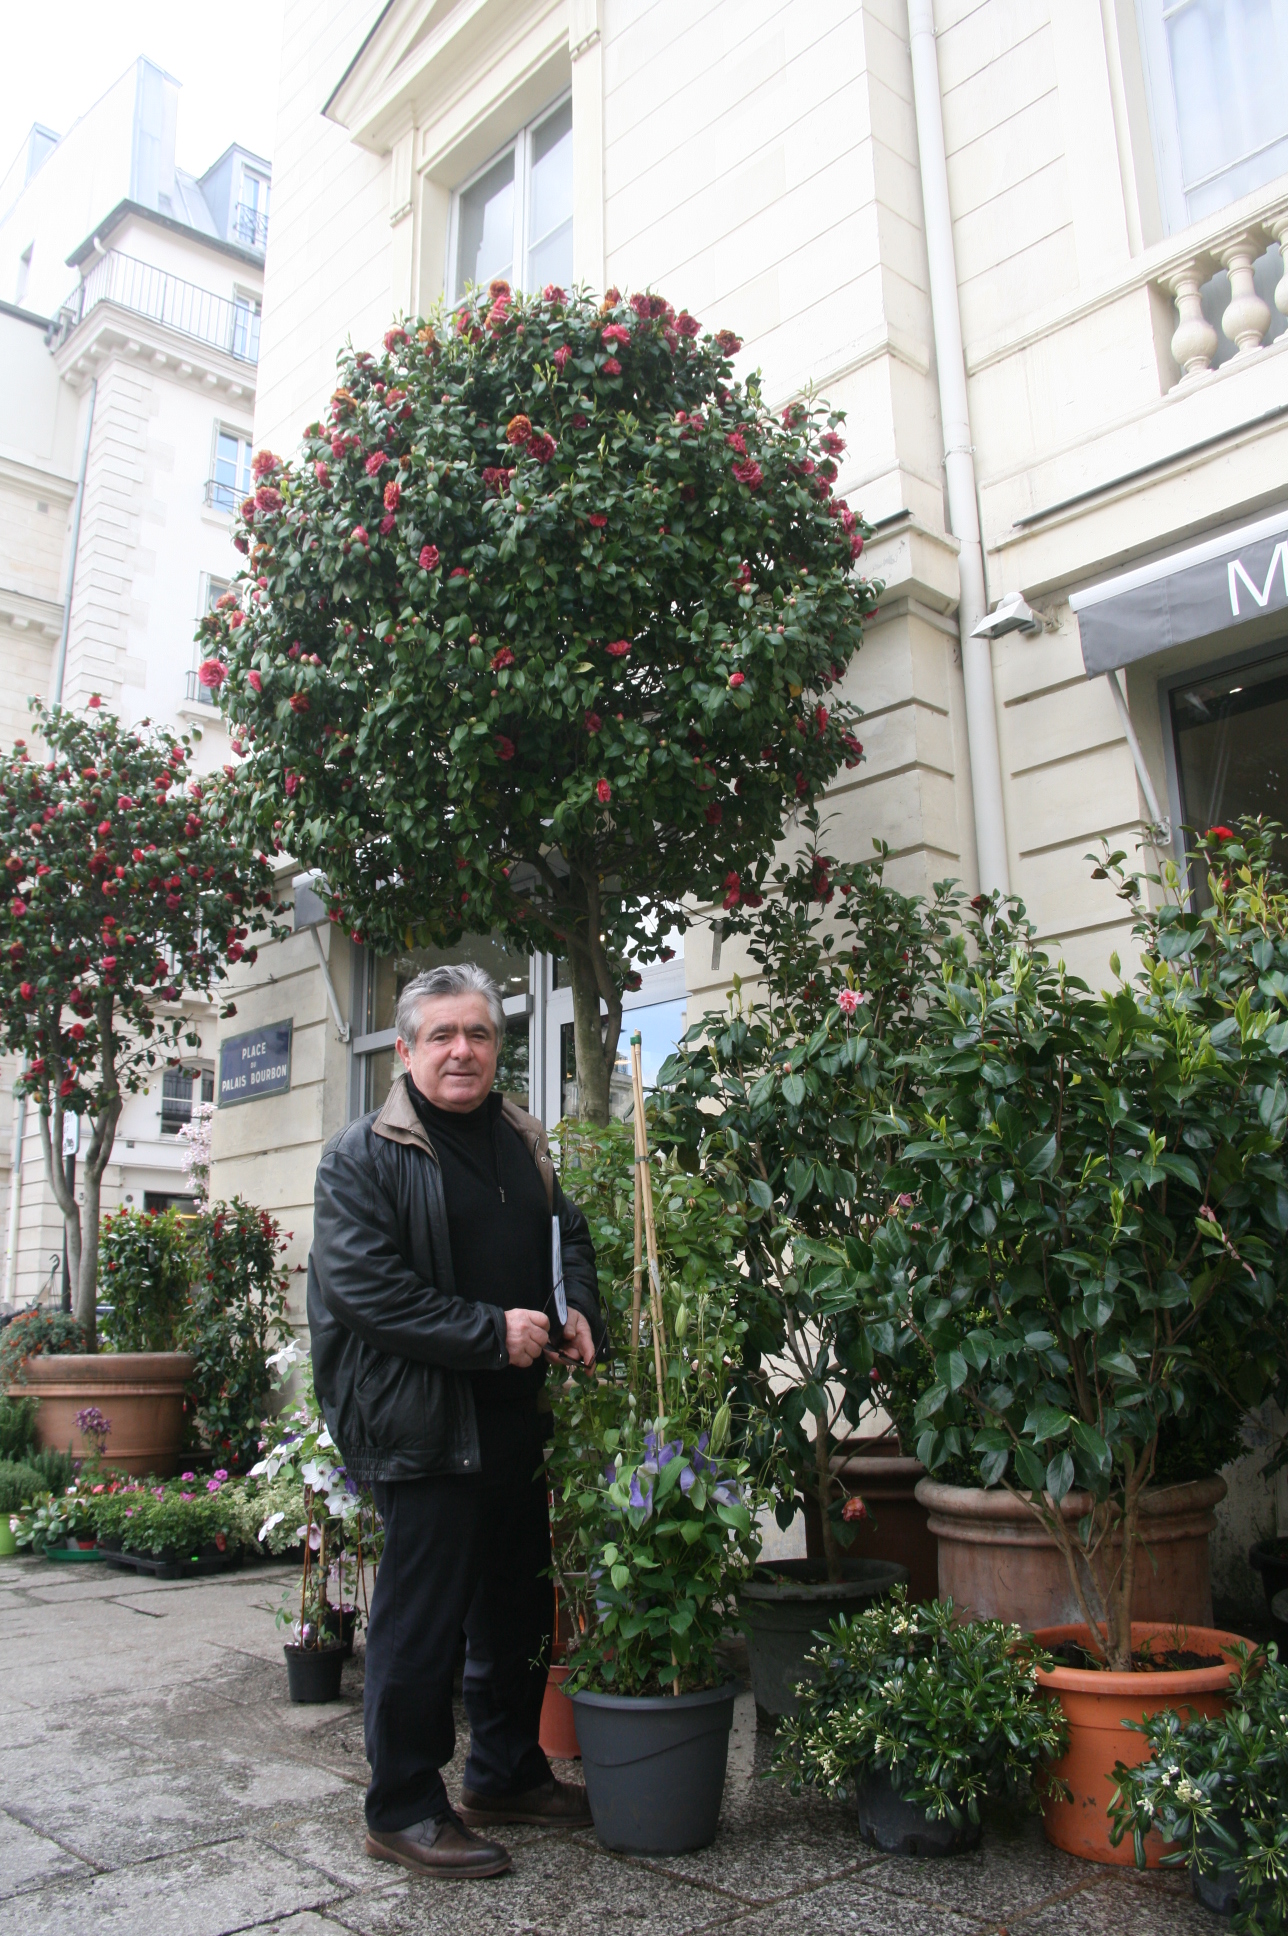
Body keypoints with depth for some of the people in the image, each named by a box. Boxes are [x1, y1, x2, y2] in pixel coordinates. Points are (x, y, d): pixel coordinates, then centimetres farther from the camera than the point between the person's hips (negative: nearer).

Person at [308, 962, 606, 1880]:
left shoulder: (523, 1143, 12)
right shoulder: (363, 1156, -8)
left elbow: (570, 1237, 24)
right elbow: (361, 1285, -17)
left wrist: (579, 1314, 3)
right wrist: (490, 1331, -20)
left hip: (519, 1417, 7)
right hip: (423, 1421, -7)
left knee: (521, 1606, 17)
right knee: (423, 1619, 2)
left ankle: (508, 1774, 36)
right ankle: (404, 1809, 20)